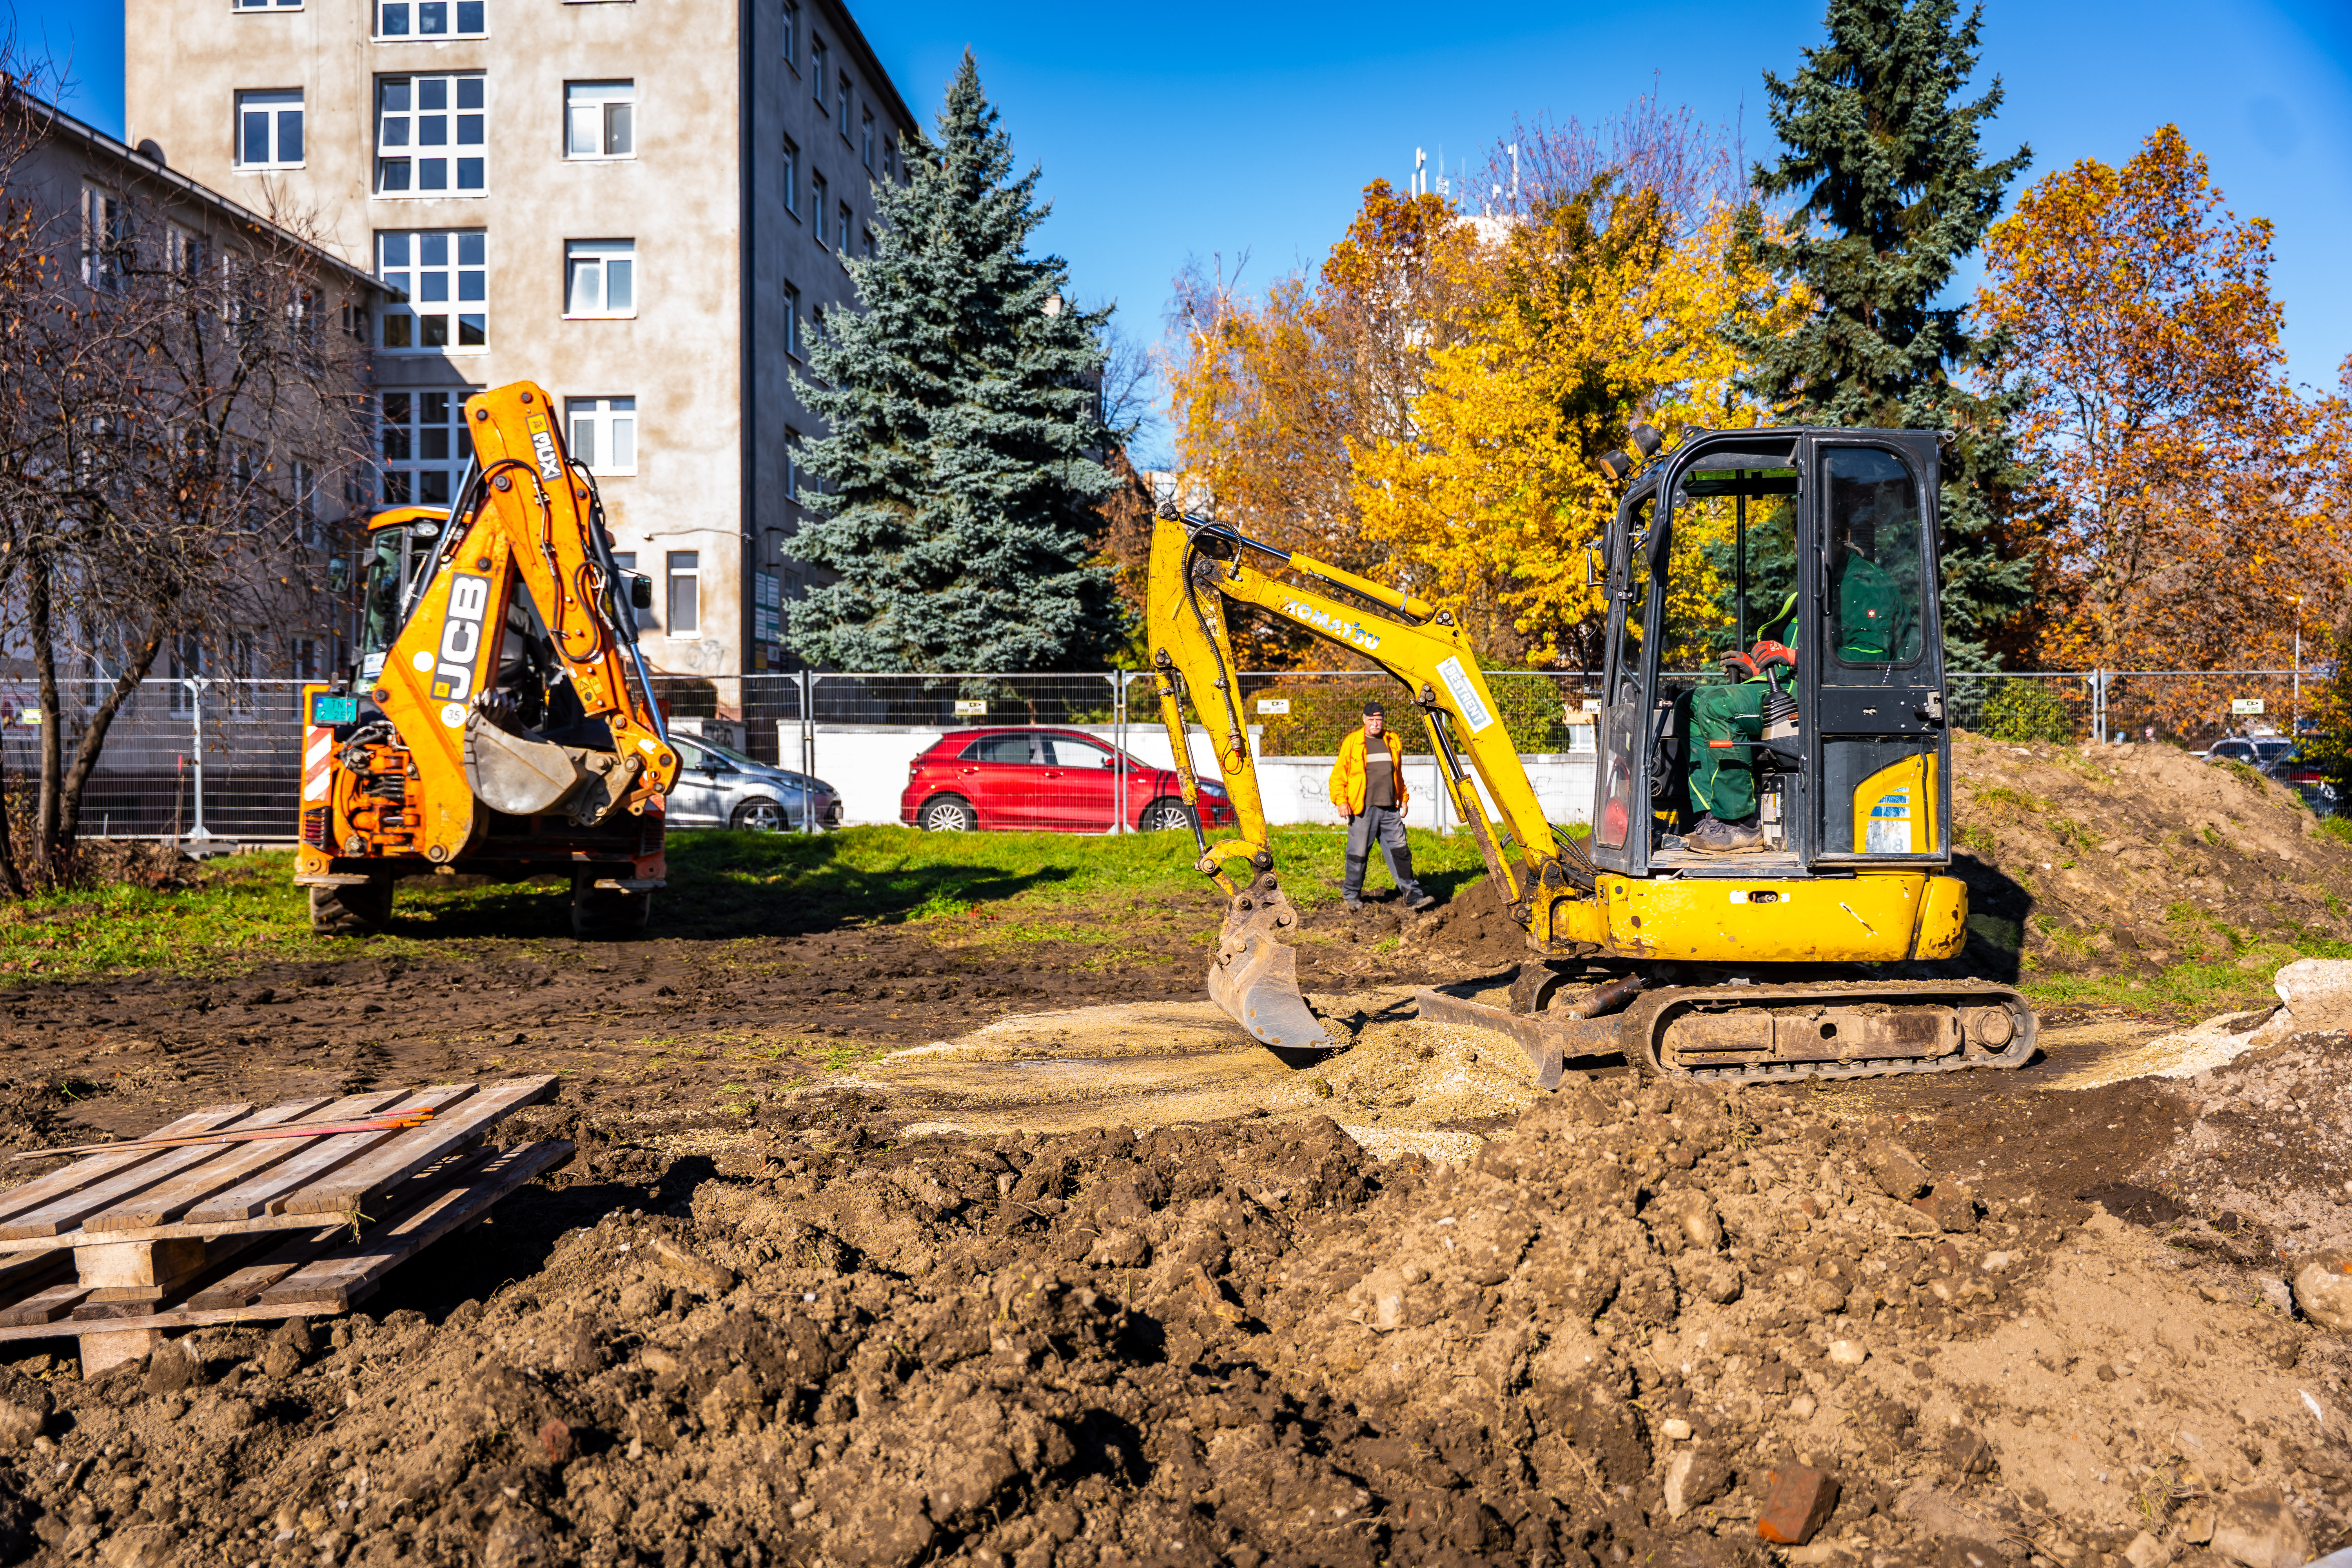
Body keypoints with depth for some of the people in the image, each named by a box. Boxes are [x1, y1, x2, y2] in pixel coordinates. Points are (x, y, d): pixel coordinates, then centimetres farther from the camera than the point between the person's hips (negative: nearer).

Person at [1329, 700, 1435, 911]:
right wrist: (1341, 801, -9)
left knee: (1400, 850, 2)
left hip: (1390, 809, 4)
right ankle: (1351, 895, 17)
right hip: (1363, 809, -4)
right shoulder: (1352, 742, 0)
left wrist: (1403, 799, 20)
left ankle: (1412, 895, 5)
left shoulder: (1392, 742, 14)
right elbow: (1339, 774, 0)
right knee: (1359, 853, 2)